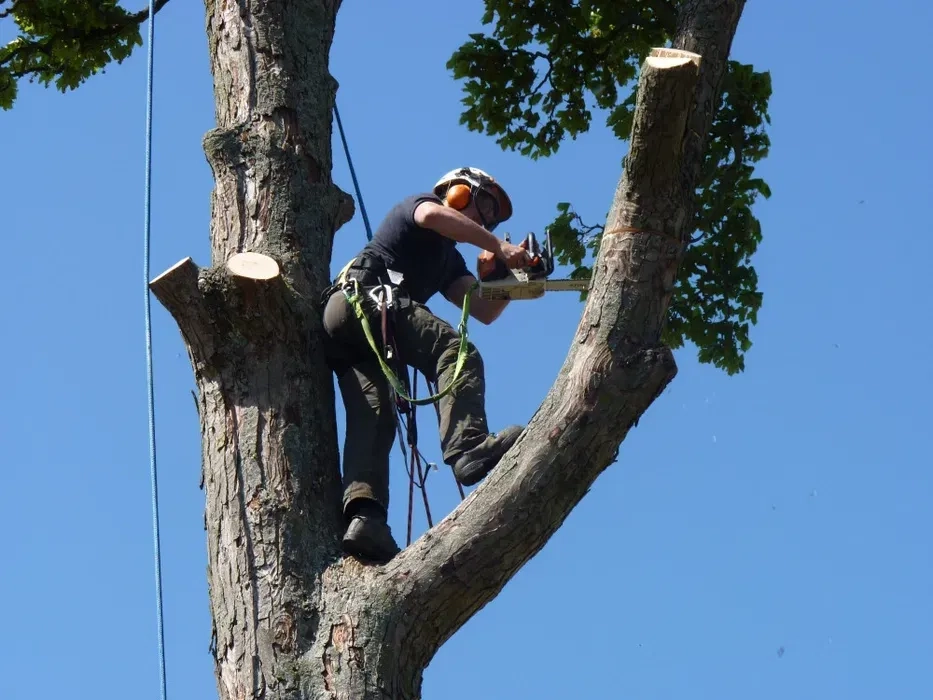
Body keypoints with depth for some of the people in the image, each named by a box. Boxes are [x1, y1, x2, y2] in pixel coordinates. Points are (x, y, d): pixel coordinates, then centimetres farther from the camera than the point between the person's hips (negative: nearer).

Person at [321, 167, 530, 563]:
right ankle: (468, 446, -45)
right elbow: (432, 215, -12)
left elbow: (484, 311, 24)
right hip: (361, 298, -8)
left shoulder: (449, 261, 36)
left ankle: (362, 515, -35)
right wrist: (499, 246, -12)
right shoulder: (419, 205, 16)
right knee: (457, 352, -23)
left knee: (372, 416, -14)